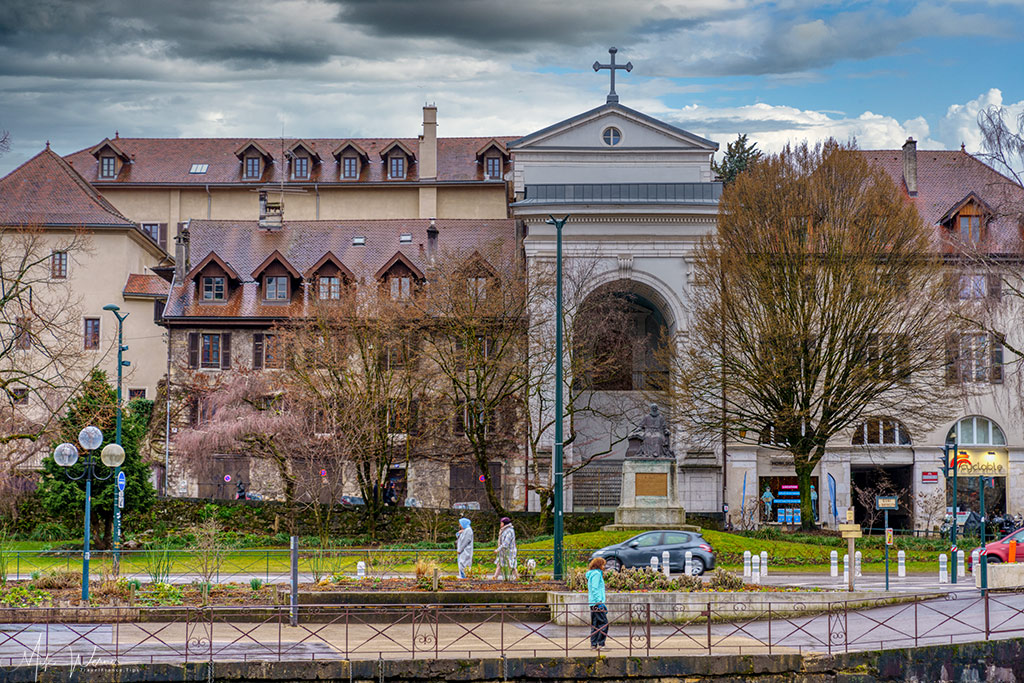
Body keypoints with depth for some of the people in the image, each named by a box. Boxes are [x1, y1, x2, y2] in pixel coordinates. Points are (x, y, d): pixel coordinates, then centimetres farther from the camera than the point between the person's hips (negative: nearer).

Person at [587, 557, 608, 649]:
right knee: (604, 623, -10)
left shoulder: (592, 574, 20)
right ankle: (600, 644, -14)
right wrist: (599, 601, -20)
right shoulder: (596, 574, -9)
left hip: (592, 603, 10)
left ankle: (593, 644, 9)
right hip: (597, 602, -10)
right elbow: (595, 589, -17)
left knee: (594, 624, 9)